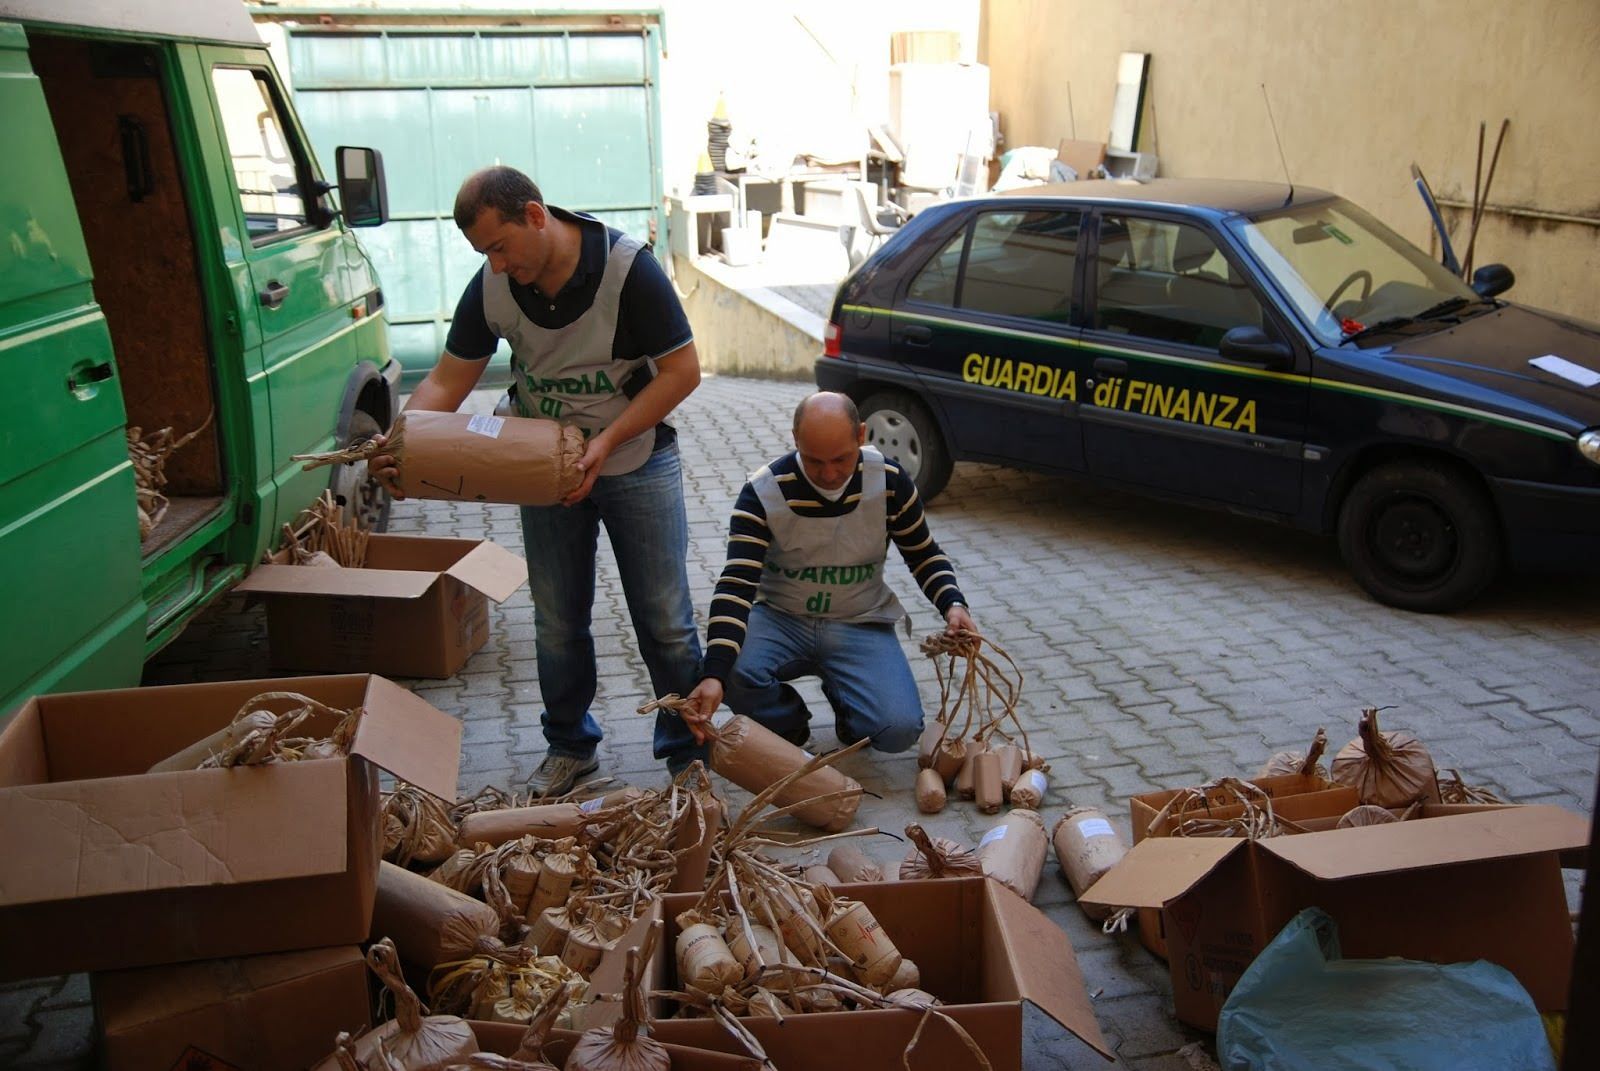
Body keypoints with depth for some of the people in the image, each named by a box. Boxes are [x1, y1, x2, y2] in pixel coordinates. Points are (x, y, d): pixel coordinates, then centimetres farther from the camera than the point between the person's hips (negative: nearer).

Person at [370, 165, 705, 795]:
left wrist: (607, 441, -25)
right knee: (557, 622, 11)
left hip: (638, 462, -3)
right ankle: (569, 748, 30)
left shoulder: (628, 269, -21)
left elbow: (682, 371, -17)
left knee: (665, 620, 1)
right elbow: (447, 381, -3)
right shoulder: (491, 288, -8)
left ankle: (690, 750, 18)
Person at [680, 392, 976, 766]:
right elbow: (736, 587, -24)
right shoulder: (763, 492, -18)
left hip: (861, 623, 1)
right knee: (734, 674, -33)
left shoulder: (890, 481, -10)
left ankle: (844, 697, 15)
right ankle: (788, 725, 4)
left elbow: (923, 554, 6)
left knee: (899, 729, -23)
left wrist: (952, 603, -15)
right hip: (780, 618, -1)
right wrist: (714, 675, -38)